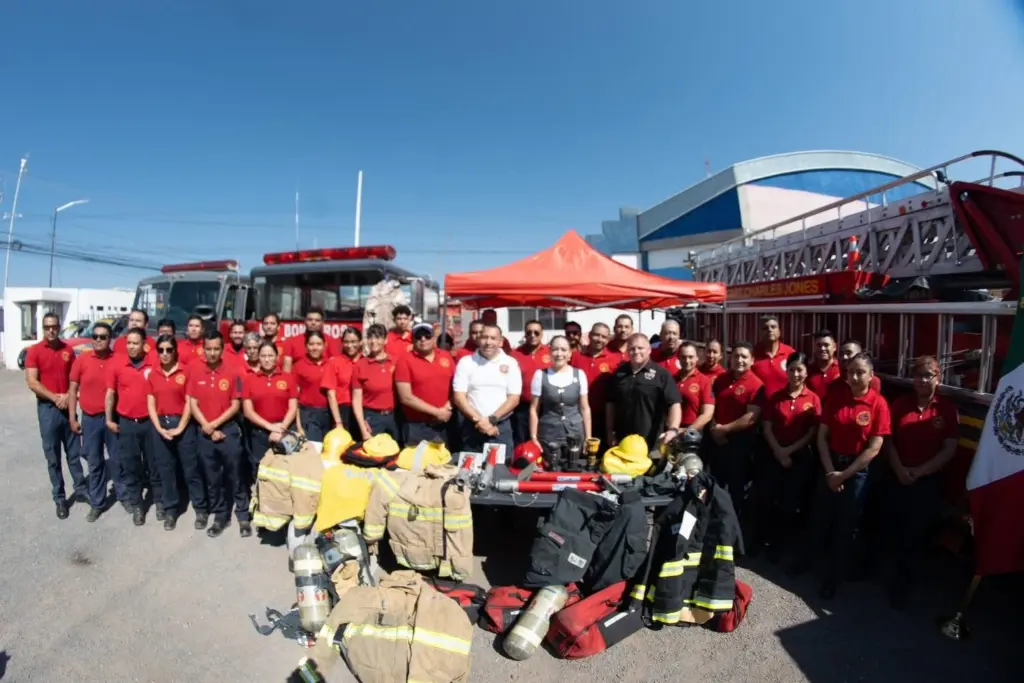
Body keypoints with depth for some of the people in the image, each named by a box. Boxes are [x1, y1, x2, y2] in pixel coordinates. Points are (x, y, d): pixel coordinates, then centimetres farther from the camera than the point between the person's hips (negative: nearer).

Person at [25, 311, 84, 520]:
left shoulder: (68, 350, 4)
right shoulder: (34, 351, -5)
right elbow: (32, 383, -11)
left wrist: (68, 396, -9)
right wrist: (55, 398, -15)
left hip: (68, 407, 3)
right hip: (47, 408, -2)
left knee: (74, 452, 11)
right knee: (53, 456, 6)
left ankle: (81, 489, 22)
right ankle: (59, 498, 15)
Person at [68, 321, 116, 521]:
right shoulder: (82, 359, -2)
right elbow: (73, 389, 3)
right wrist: (72, 417, 0)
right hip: (90, 418, 1)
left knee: (118, 459, 10)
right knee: (94, 463, 11)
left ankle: (123, 495, 26)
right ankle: (97, 503, 22)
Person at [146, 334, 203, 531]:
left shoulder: (185, 371, -4)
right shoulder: (152, 374, 6)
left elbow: (190, 403, -5)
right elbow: (150, 405, 5)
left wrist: (180, 428, -9)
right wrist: (160, 428, -6)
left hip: (183, 423, -3)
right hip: (160, 425, 3)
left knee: (191, 468, 1)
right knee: (165, 469, 10)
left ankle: (200, 509, 11)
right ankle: (170, 510, 22)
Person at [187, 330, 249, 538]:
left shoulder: (233, 371, -7)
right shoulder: (195, 371, 1)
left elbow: (236, 405, -5)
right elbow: (192, 404, 1)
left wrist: (215, 423, -12)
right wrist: (207, 427, -8)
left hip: (229, 429, -3)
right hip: (204, 432, 3)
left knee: (235, 475, 4)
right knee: (212, 477, 11)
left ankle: (243, 516, 14)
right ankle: (220, 516, 24)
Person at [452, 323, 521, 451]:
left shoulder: (511, 363, 2)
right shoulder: (465, 362, 1)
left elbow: (514, 398, -2)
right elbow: (458, 397, -3)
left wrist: (492, 419, -12)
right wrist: (478, 420, -12)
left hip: (501, 427, 0)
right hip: (472, 426, 0)